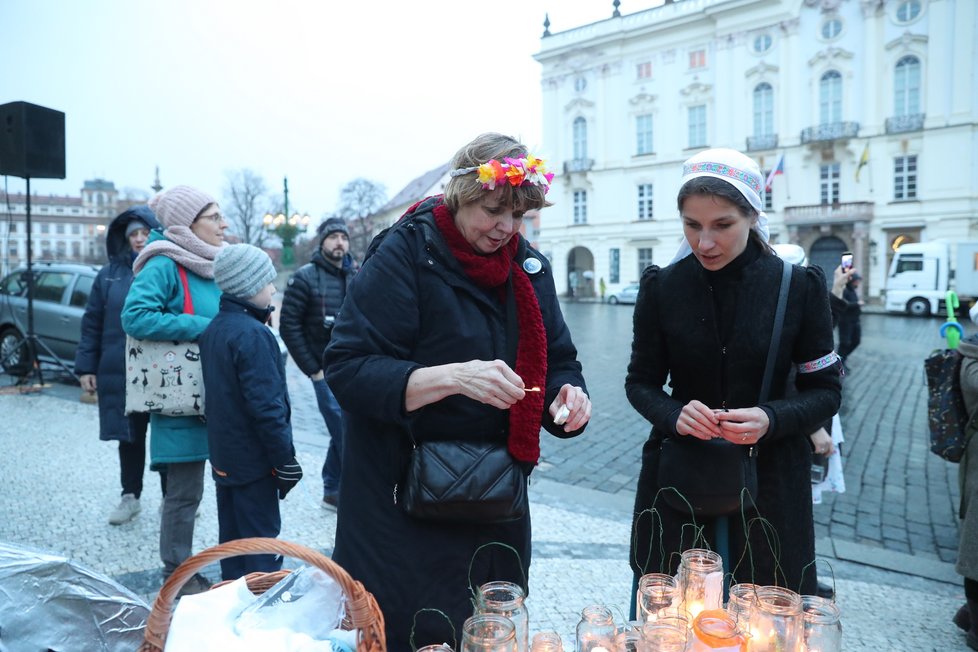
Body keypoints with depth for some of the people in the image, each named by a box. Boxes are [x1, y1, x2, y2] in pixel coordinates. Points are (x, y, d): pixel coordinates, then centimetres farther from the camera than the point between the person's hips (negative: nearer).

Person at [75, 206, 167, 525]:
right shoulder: (110, 275, 6)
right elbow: (92, 324, 8)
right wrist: (86, 367, 4)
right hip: (119, 373, 3)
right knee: (128, 436, 14)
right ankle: (130, 496, 30)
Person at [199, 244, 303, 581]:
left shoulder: (213, 329, 7)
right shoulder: (253, 334, -21)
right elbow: (266, 405, -24)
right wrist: (286, 460, -17)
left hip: (224, 458, 9)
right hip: (254, 461, -9)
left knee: (231, 537, 18)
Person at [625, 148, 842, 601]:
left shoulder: (799, 287, -7)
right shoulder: (661, 287, -4)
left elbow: (825, 391, -1)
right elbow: (640, 382, 2)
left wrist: (772, 419, -20)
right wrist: (673, 414, -19)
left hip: (769, 481, 0)